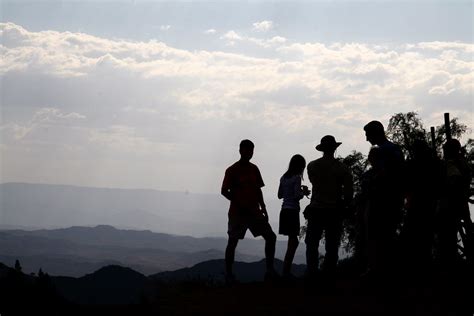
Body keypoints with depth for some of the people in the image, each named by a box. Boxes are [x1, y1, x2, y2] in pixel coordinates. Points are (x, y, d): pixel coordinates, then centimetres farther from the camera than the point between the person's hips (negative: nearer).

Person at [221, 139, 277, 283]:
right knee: (232, 242, -4)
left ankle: (270, 270, 6)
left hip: (254, 212, 6)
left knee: (271, 236, -1)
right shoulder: (232, 170, -7)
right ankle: (228, 274, 7)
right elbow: (224, 191, -9)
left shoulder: (254, 169, 11)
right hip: (237, 212, -6)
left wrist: (263, 208, 11)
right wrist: (240, 204, -15)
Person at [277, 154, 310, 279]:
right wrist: (304, 192, 3)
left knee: (293, 241, 13)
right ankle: (286, 271, -8)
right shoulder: (296, 178, -10)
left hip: (284, 211, 8)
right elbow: (297, 196, -17)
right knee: (293, 242, -5)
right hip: (292, 211, -8)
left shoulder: (284, 177, 12)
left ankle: (287, 270, 12)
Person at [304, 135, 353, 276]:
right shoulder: (342, 169, -4)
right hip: (334, 212, -1)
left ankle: (311, 273, 2)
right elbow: (348, 194, -4)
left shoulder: (312, 166, 0)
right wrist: (341, 207, 11)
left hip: (316, 210, 1)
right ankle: (329, 273, 2)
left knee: (312, 245, 8)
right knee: (332, 246, 4)